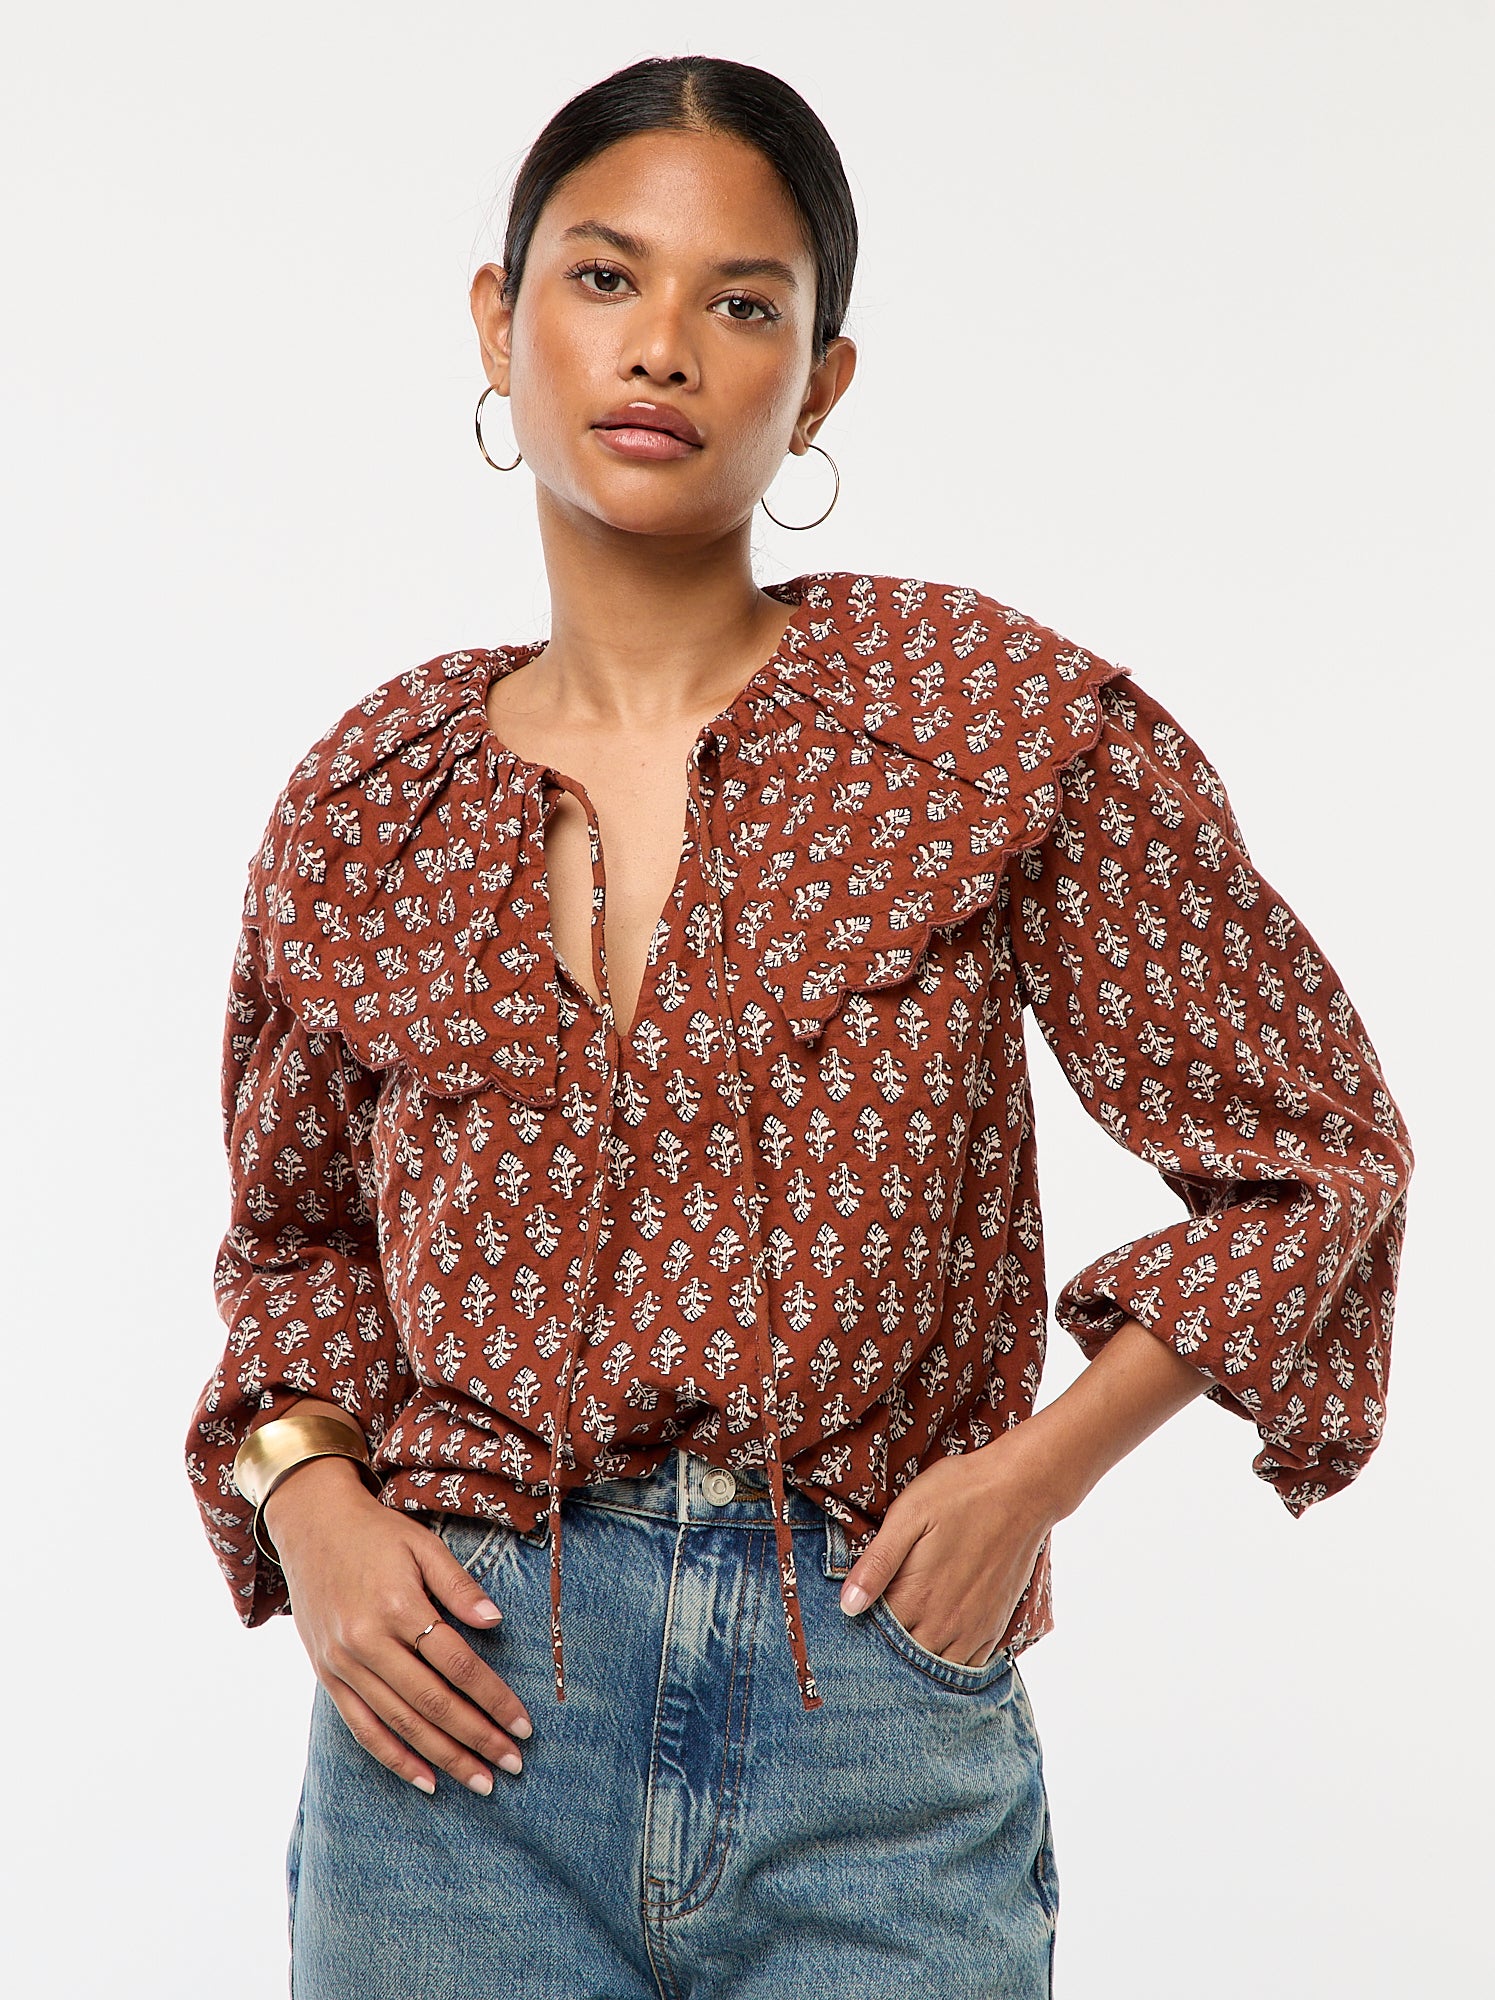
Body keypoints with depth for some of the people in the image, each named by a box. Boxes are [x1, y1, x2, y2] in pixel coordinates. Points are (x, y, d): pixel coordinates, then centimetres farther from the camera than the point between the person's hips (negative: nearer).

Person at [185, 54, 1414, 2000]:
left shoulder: (1007, 720, -4)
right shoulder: (368, 804, 4)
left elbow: (1312, 1149, 3)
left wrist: (1041, 1467, -5)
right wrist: (307, 1495, 1)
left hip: (874, 1713, -2)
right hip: (465, 1715, 2)